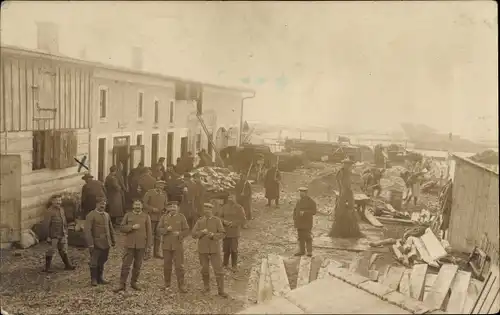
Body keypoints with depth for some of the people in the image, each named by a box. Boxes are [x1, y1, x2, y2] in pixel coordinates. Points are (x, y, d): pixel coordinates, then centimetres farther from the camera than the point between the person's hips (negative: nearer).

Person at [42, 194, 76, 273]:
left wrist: (66, 232, 15)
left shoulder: (61, 209, 8)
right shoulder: (49, 211, -16)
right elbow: (46, 224, -17)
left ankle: (67, 265, 26)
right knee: (51, 251, 2)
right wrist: (49, 235, -16)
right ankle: (47, 267, 14)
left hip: (62, 235, 7)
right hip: (54, 236, -7)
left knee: (63, 250, 16)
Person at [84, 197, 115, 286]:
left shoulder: (107, 215, 13)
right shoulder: (91, 215, -8)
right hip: (96, 244, -5)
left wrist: (113, 240, 15)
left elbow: (111, 229, 19)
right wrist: (90, 244, -17)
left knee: (102, 262, 13)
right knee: (94, 262, 3)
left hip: (106, 243, 6)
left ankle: (100, 278, 25)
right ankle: (94, 279, 16)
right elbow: (87, 230, -13)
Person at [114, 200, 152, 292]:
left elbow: (149, 232, 2)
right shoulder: (128, 215, 5)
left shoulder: (146, 217, 3)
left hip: (141, 245, 1)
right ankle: (122, 284, 5)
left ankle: (134, 282, 22)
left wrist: (148, 246, -2)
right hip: (129, 245, 0)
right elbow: (122, 228, 1)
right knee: (125, 265, -1)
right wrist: (132, 227, -16)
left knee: (138, 266, 8)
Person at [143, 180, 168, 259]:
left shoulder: (164, 194, 8)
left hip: (160, 217, 5)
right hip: (151, 217, -5)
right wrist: (152, 209, -18)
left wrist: (165, 210, -5)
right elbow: (144, 203, -8)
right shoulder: (149, 192, -5)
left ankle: (157, 252, 19)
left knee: (158, 235, 10)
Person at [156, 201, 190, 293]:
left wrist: (180, 234, -18)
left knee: (179, 266, -3)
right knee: (167, 266, 9)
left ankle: (181, 286, 4)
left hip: (178, 245, -2)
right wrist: (166, 229, -16)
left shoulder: (181, 217, 1)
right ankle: (167, 285, 23)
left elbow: (187, 230, 0)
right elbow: (158, 230, 2)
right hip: (166, 245, 2)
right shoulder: (163, 217, 5)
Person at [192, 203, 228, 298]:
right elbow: (194, 234, -2)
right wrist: (202, 232, -20)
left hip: (214, 249, -2)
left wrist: (213, 235, -24)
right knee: (205, 269, 11)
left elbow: (222, 234, -7)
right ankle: (206, 288, 29)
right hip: (203, 249, 2)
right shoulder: (199, 221, 3)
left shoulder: (217, 220, -3)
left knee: (218, 269, -5)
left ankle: (221, 290, 1)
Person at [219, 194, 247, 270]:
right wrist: (224, 221, -12)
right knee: (226, 249, 8)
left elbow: (243, 220, -5)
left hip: (235, 232, -2)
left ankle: (234, 266, 14)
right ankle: (225, 263, 29)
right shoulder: (224, 207, 3)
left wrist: (234, 223, -16)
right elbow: (220, 217, 9)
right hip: (225, 232, 2)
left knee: (234, 249, -2)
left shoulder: (239, 208, -4)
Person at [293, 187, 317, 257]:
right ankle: (302, 251, 16)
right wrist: (294, 219, 5)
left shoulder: (311, 201, -8)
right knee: (301, 237, 9)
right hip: (299, 223, 6)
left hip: (307, 223, -6)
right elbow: (295, 210, 17)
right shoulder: (299, 201, 11)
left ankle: (309, 251, -1)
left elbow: (314, 212, -13)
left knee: (307, 237, -7)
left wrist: (304, 212, -24)